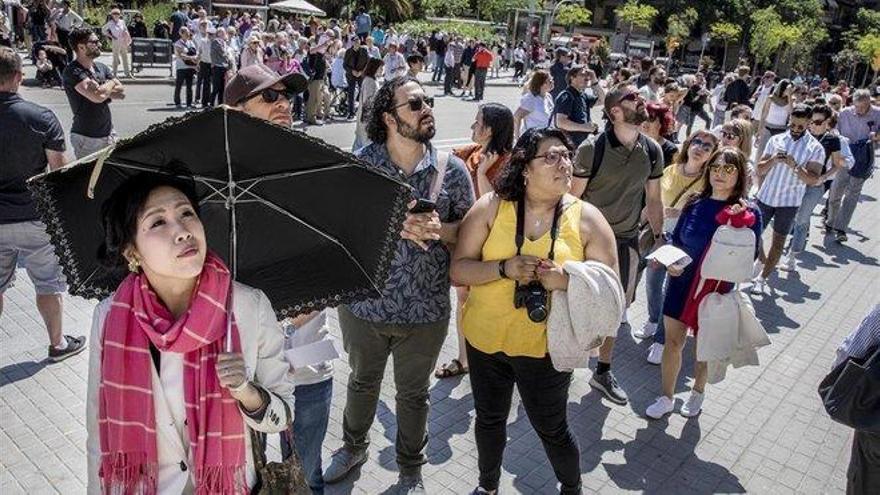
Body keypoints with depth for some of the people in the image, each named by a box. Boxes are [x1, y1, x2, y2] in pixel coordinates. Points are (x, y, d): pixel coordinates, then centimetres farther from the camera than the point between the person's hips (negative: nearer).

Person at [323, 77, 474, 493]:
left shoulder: (451, 169, -6)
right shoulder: (358, 163, -10)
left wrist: (436, 229, -22)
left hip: (426, 310, 0)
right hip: (364, 303, 0)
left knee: (413, 393, 18)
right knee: (362, 381, 24)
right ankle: (354, 447, 52)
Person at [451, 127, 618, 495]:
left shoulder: (587, 218, -9)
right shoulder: (490, 207, -9)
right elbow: (458, 270, -9)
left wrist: (567, 281, -26)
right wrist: (504, 268, -26)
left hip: (546, 345, -1)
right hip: (485, 339, 2)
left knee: (551, 429, 15)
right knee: (489, 419, 23)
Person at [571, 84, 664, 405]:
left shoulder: (652, 151, -1)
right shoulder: (592, 148, -16)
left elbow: (653, 199, 9)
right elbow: (574, 197, -11)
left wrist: (658, 237, 6)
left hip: (627, 241, 5)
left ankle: (603, 372, 32)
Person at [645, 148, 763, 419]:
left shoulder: (748, 213, -12)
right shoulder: (696, 205, -3)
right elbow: (675, 241, 7)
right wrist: (670, 262, -12)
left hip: (716, 291, -2)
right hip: (681, 284, 2)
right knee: (673, 341, 8)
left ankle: (698, 391, 44)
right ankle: (666, 398, 26)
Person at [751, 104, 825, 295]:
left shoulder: (815, 148, -6)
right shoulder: (776, 140, 2)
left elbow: (813, 180, -12)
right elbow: (760, 170, 1)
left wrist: (795, 166, -27)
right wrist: (773, 160, -18)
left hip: (789, 202, -3)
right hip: (765, 197, 3)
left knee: (778, 241, 5)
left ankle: (762, 278, 16)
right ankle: (764, 263, 33)